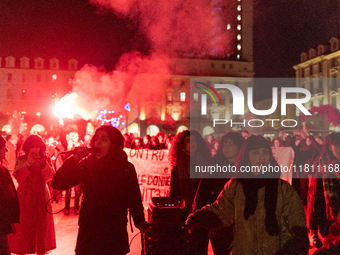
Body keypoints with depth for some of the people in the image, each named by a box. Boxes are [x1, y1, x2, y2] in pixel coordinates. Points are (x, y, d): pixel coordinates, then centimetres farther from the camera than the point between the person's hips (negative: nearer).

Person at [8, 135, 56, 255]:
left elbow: (50, 176, -8)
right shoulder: (21, 160, 0)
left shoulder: (44, 160, 5)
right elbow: (18, 177, -13)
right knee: (23, 226, -3)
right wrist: (28, 163, -22)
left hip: (41, 196, 2)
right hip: (25, 196, -2)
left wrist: (43, 163, -22)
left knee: (41, 224, 4)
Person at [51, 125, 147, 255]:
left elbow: (134, 198, -4)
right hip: (88, 230, 1)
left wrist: (141, 223, -15)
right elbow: (57, 184, -8)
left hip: (115, 231, -1)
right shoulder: (87, 164, -1)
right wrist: (74, 159, -17)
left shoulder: (126, 168, -5)